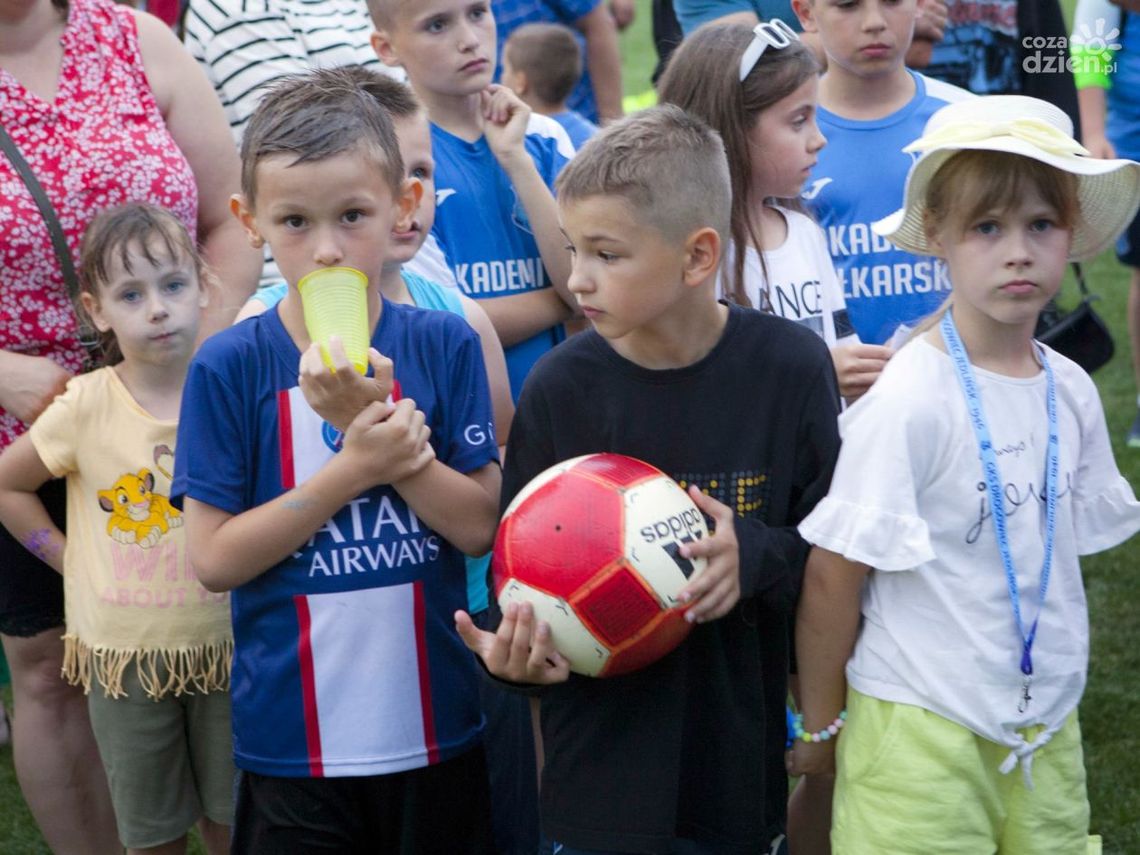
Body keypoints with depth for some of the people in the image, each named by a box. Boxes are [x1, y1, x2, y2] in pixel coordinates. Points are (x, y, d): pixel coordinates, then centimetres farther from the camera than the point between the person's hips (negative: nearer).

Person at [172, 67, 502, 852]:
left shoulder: (445, 346, -4)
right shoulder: (229, 367, -7)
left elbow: (479, 527, -7)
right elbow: (214, 559, -9)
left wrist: (377, 423, -20)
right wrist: (354, 469, -19)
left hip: (437, 729, 1)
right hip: (291, 743, -1)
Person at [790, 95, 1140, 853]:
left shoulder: (1073, 393, 1)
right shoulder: (909, 401, -17)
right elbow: (832, 577, -13)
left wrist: (1052, 702, 12)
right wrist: (823, 725, -4)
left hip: (1048, 725, 6)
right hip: (924, 733, -5)